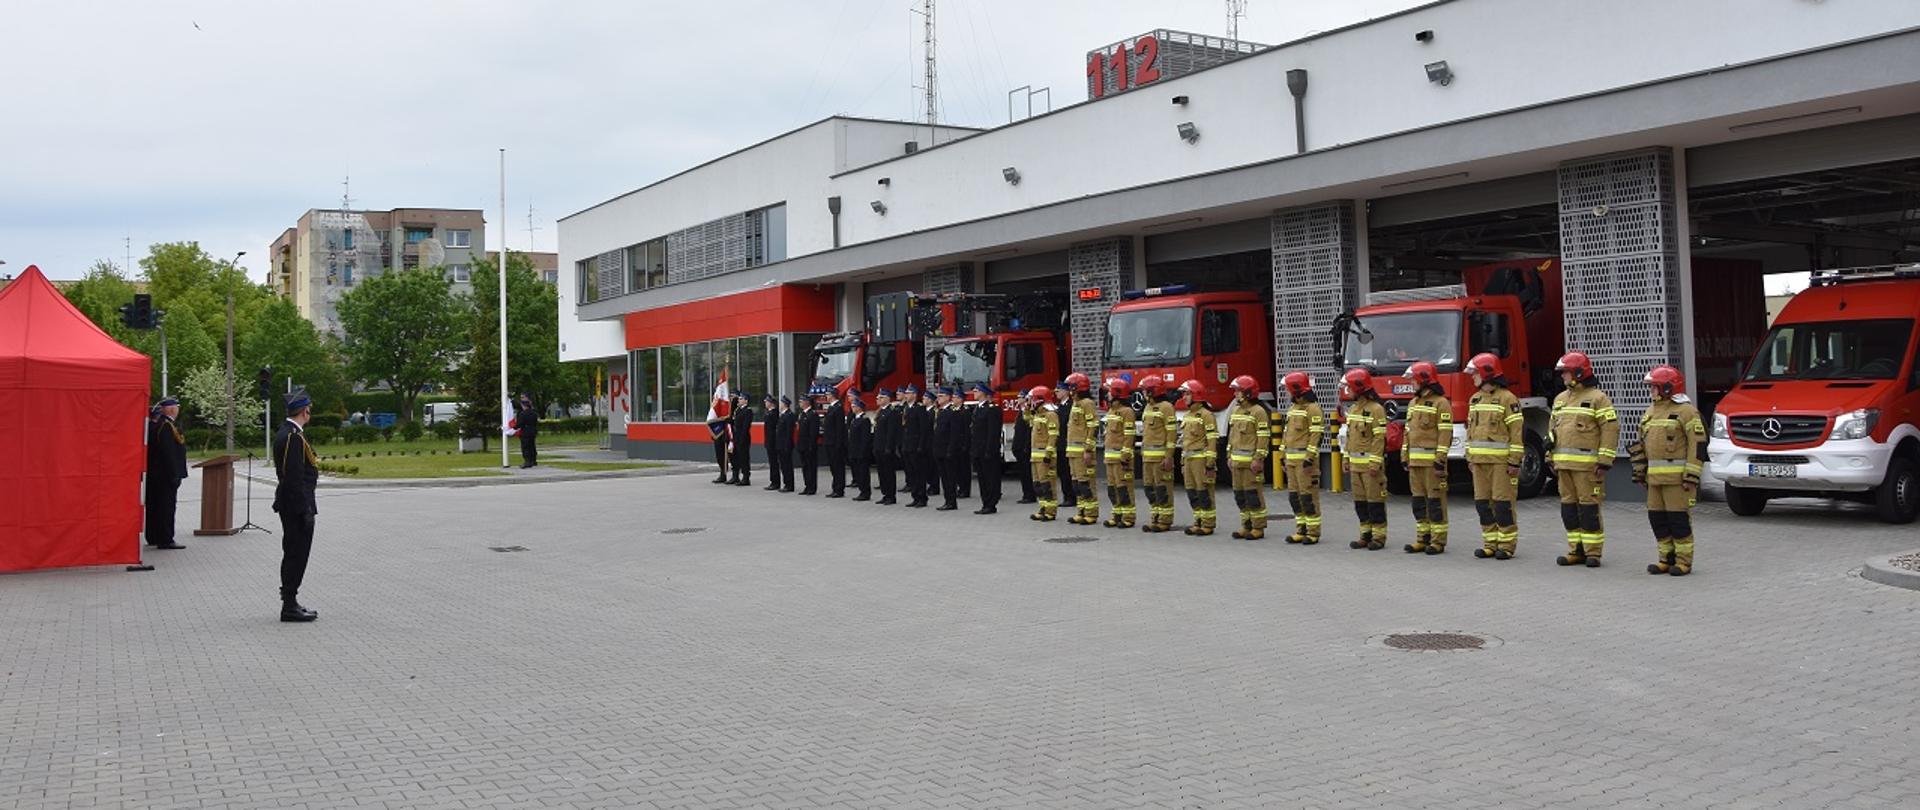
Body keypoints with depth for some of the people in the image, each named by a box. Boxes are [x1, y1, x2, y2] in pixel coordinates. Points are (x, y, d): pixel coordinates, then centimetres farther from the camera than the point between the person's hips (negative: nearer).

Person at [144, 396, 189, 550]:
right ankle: (165, 540, -6)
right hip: (166, 474, -10)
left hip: (154, 474, 10)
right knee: (167, 507, -7)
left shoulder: (157, 423, 12)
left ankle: (153, 537, 24)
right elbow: (169, 452, -22)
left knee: (154, 506, 15)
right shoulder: (167, 426, -18)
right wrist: (174, 474, -21)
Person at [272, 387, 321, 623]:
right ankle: (290, 606, 0)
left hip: (288, 505, 10)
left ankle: (289, 602, 23)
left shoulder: (284, 433, 12)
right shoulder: (294, 436, -19)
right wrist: (306, 510, -21)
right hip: (298, 505, -10)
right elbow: (295, 477, -22)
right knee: (296, 554, -4)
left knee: (292, 554, 16)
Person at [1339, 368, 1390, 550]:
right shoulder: (1352, 409, 15)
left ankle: (1379, 537, 2)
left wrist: (1375, 463, -20)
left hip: (1370, 463, -8)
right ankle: (1365, 535, 17)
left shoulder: (1376, 409, -12)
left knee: (1375, 500, -3)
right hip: (1356, 463, 8)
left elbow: (1379, 438, -16)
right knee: (1360, 501, 10)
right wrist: (1346, 458, 17)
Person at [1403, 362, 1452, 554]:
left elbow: (1445, 434, -13)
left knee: (1435, 501, -4)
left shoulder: (1441, 403, -8)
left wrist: (1440, 461, -18)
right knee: (1419, 501, 9)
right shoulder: (1413, 403, 17)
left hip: (1432, 461, -8)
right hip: (1415, 461, 8)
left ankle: (1438, 541, 0)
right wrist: (1404, 458, 15)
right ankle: (1423, 538, 15)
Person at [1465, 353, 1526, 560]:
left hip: (1501, 461, -7)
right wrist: (1470, 456, 15)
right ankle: (1491, 544, 15)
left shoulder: (1507, 399, -8)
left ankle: (1507, 546, 3)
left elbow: (1517, 431, -11)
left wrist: (1515, 461, -15)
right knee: (1483, 502, 8)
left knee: (1502, 503, -4)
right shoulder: (1474, 399, 14)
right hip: (1480, 460, 7)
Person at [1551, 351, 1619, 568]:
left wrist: (1605, 462, -15)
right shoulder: (1560, 399, 17)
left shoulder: (1597, 398, -5)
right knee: (1569, 508, 8)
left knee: (1589, 508, -5)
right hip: (1564, 464, 7)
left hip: (1587, 465, -7)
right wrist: (1552, 459, 16)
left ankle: (1593, 552, 1)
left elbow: (1611, 429, -10)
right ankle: (1576, 550, 16)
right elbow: (1552, 429, 21)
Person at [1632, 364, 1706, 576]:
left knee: (1678, 517, -5)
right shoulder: (1650, 412, 18)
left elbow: (1698, 444, -12)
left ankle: (1684, 560, 3)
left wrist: (1692, 475, -16)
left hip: (1676, 476, -8)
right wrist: (1639, 471, 19)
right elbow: (1641, 444, 22)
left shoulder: (1686, 411, -7)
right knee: (1657, 517, 8)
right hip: (1655, 476, 8)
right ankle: (1667, 557, 18)